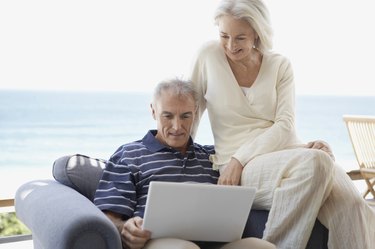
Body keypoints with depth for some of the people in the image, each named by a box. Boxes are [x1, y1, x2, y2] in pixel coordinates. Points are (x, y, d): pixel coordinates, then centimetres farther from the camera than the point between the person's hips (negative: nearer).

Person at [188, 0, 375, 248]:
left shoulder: (280, 65, 6)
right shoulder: (209, 55, 2)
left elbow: (285, 125, -3)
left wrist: (240, 158, -15)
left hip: (288, 155, 2)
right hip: (241, 171, -2)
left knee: (351, 203, -30)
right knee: (315, 161, -35)